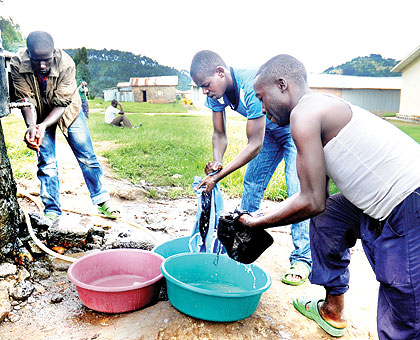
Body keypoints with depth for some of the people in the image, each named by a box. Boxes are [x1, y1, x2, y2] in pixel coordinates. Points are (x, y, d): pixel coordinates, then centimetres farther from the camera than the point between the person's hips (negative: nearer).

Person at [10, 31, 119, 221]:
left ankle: (102, 201, 11)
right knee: (46, 162, -1)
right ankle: (52, 210, 10)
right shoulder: (18, 65, -26)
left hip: (67, 111, -1)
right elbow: (26, 100, -24)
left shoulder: (66, 63, -31)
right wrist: (32, 125, -42)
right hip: (39, 116, 1)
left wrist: (44, 126, -41)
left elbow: (62, 103, -29)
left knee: (87, 156, -1)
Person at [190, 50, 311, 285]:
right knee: (252, 182, 6)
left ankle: (302, 259, -6)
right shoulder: (216, 92, -15)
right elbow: (220, 134, -5)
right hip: (269, 131, 8)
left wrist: (218, 176, -35)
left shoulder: (251, 86, -38)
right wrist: (217, 162, -25)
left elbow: (255, 146, -35)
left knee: (298, 190, -15)